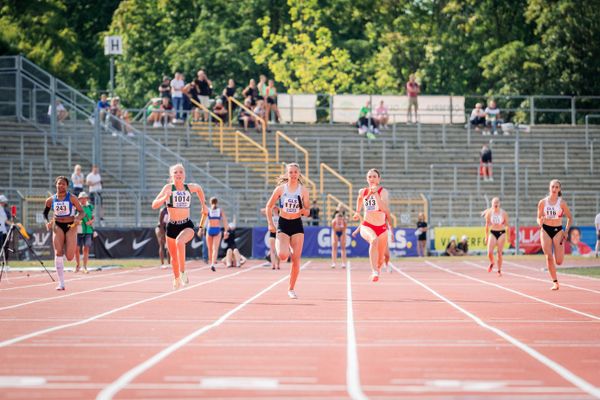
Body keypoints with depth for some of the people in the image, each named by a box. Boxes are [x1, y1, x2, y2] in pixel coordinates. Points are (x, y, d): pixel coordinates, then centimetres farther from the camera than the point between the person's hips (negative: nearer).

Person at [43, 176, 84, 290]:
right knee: (58, 253, -13)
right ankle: (61, 283, -10)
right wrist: (47, 222, -4)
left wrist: (78, 218, -24)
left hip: (71, 226, -2)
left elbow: (82, 212, -2)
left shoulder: (72, 198, -5)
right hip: (57, 226, 2)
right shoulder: (51, 200, 2)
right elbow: (45, 213, 16)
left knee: (69, 257, -8)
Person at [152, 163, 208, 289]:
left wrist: (203, 205, 25)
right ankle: (176, 279, 41)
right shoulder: (169, 187, -8)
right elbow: (154, 205, -16)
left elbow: (199, 189, 26)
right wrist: (164, 198, -33)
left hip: (187, 225, -1)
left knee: (180, 242, -34)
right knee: (174, 257, 14)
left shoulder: (190, 187, 0)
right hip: (172, 226, 1)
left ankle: (183, 272, -22)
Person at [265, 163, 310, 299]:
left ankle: (291, 289, 11)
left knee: (296, 259, -3)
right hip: (283, 225, -1)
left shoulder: (303, 190, -1)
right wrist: (270, 223, -5)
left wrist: (305, 211, -20)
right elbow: (268, 207, 4)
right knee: (283, 256, -21)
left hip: (297, 225, 1)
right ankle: (278, 245, 18)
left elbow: (307, 211, 3)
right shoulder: (281, 189, -3)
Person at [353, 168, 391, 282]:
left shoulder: (383, 191, -10)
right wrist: (358, 212, 35)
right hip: (367, 226, 0)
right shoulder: (363, 191, 1)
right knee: (374, 240, -37)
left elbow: (384, 208, -27)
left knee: (380, 260, 11)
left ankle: (377, 268, 50)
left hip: (381, 227, 0)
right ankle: (374, 272, -48)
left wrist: (375, 193, -31)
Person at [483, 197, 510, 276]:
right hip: (492, 233, 1)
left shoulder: (503, 213, -6)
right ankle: (492, 263, 21)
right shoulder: (489, 213, -3)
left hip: (501, 233, -1)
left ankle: (499, 270, 12)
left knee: (500, 253, -2)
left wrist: (508, 236, 0)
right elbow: (487, 225, 6)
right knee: (490, 252, -11)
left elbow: (507, 225, 2)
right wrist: (486, 236, 7)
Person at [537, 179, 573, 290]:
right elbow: (539, 218, 10)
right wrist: (540, 222, -13)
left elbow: (570, 218, 5)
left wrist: (566, 231, -5)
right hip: (546, 230, 1)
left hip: (558, 230, -1)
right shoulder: (543, 202, 0)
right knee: (549, 258, -9)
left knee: (558, 261, -7)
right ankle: (555, 282, -1)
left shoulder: (562, 203, -4)